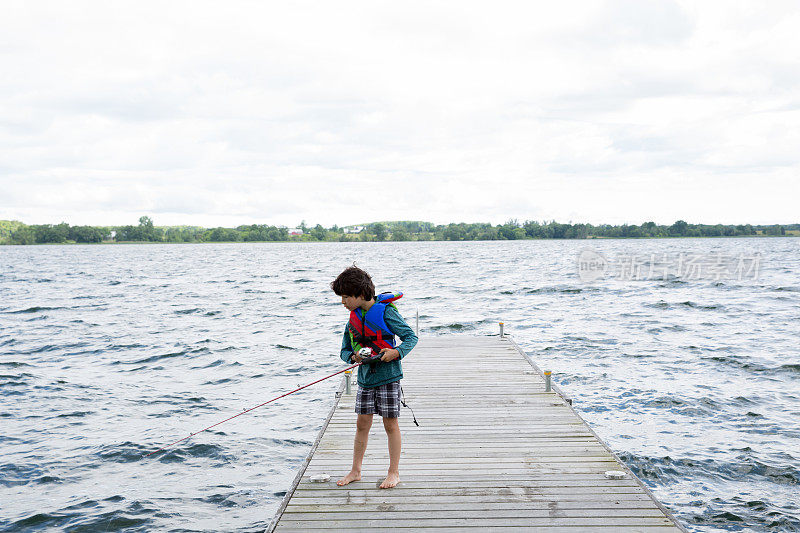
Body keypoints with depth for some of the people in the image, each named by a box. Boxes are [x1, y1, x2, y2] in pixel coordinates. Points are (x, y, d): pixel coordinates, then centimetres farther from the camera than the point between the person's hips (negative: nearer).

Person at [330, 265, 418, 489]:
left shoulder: (385, 312, -13)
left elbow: (411, 337, -10)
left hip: (388, 376, -5)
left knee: (390, 424, 3)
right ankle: (355, 471, 20)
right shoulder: (354, 318, 6)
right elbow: (345, 350, 11)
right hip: (365, 376, 6)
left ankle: (394, 472, 14)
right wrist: (354, 356, -11)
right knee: (362, 424, 9)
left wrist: (396, 352, -27)